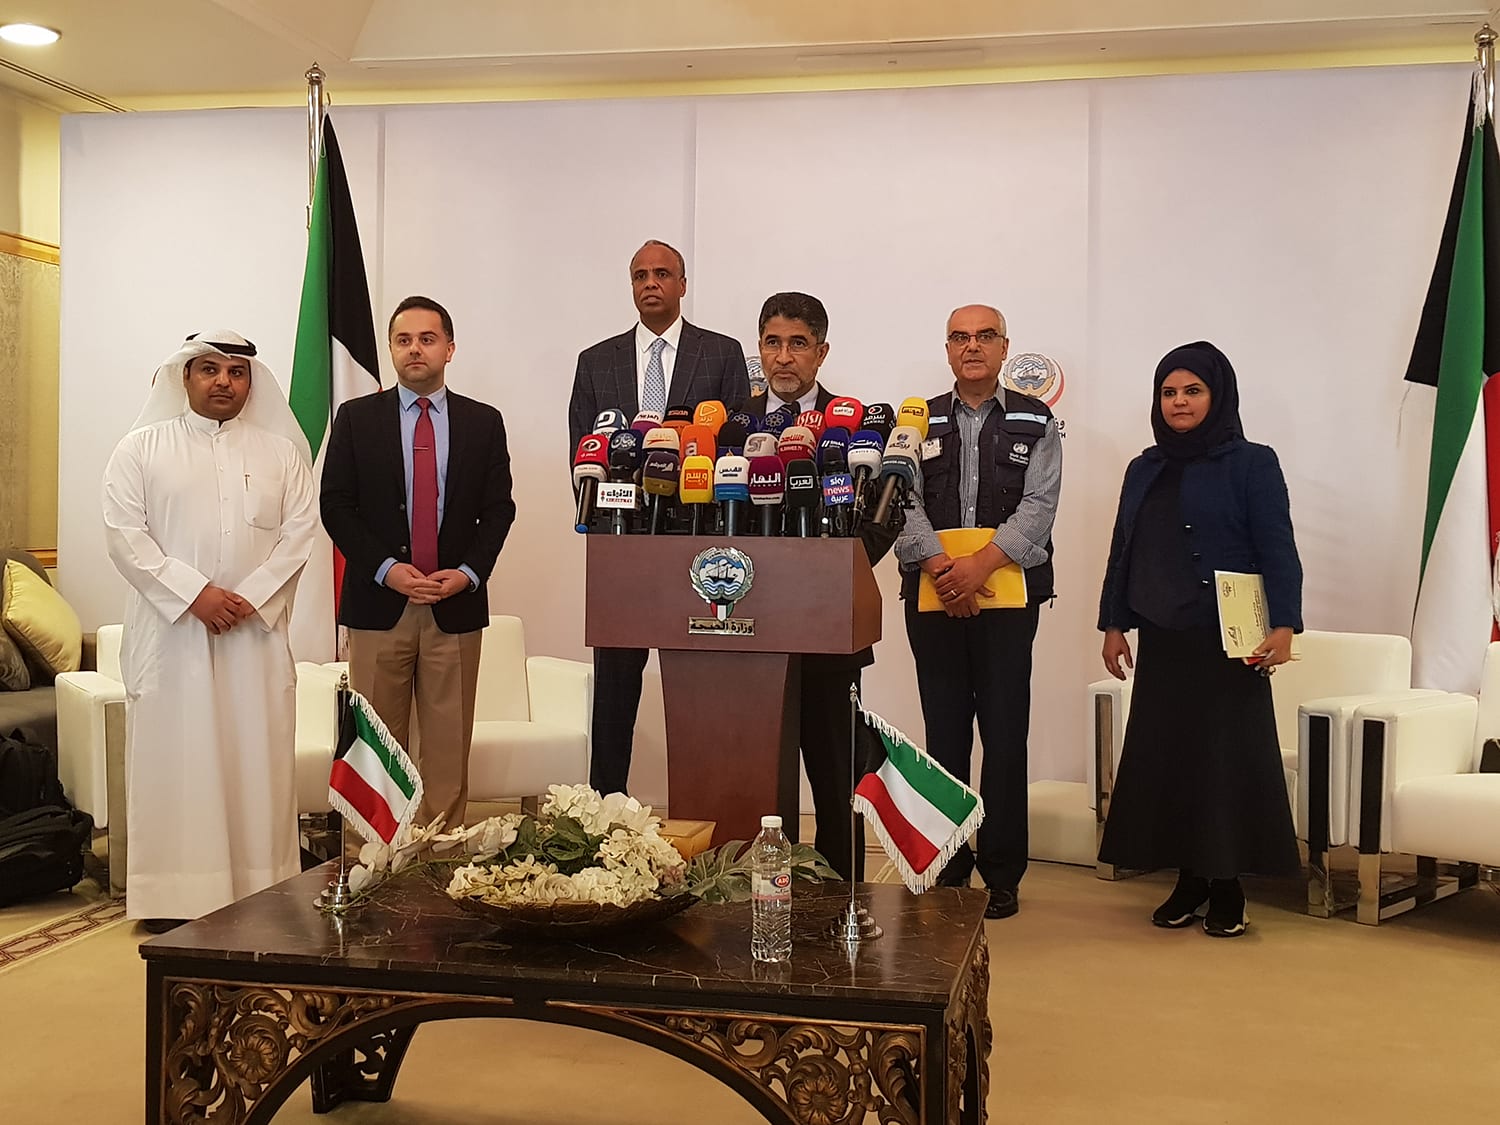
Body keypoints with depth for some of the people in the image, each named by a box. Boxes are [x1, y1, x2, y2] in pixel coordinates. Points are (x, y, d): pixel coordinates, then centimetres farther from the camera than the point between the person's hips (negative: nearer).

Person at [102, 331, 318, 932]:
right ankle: (172, 896, 7)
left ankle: (261, 892, 9)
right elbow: (124, 533, -3)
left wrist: (252, 598, -11)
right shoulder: (142, 448, 6)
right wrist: (194, 593, -13)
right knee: (173, 758, 0)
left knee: (257, 759, 3)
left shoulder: (281, 451, 10)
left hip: (257, 631, 1)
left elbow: (299, 532, 3)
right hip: (170, 629, -1)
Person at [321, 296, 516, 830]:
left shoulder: (484, 422, 8)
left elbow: (498, 509, 7)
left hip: (456, 604, 1)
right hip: (379, 602, 0)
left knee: (449, 742, 3)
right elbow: (335, 505, 1)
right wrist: (386, 569, -11)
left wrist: (469, 572, -9)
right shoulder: (357, 417, 6)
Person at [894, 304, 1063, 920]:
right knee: (944, 731, 7)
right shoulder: (919, 422, 12)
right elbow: (903, 503, 1)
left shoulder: (1034, 422, 7)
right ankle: (946, 867, 16)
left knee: (1005, 734, -1)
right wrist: (940, 566, -15)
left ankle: (1001, 873, 8)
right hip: (933, 596, 2)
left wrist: (982, 563, -17)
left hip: (1008, 594, -2)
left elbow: (1039, 506, -4)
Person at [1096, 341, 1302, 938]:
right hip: (1162, 641, 5)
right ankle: (1189, 879, 15)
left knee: (1226, 756, -2)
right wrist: (1113, 624, 12)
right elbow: (1122, 551, 16)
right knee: (1163, 755, 4)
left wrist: (1283, 625, -17)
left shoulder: (1251, 464, -2)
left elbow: (1278, 551, -8)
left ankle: (1226, 888, 7)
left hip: (1226, 641, -5)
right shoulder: (1145, 469, 13)